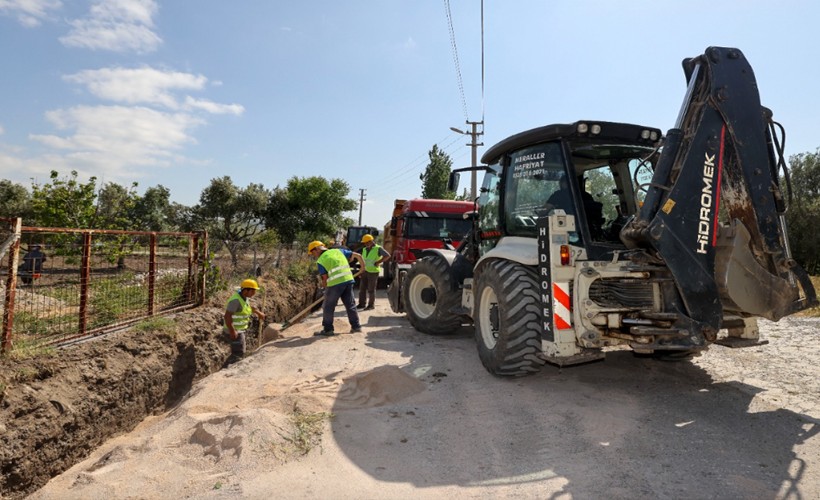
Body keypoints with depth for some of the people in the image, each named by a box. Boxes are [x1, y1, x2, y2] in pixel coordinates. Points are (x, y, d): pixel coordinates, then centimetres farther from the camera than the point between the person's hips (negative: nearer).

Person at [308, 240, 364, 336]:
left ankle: (327, 329, 12)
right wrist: (363, 265, 29)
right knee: (350, 305, 15)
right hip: (348, 280, 5)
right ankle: (356, 326, 19)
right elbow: (358, 255, 14)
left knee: (328, 307, 9)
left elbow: (325, 278, -1)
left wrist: (324, 286, 17)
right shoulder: (338, 251, 15)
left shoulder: (320, 261, 3)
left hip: (335, 283, -5)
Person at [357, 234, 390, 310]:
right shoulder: (364, 249, 11)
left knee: (371, 289, -1)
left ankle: (371, 305, 10)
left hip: (373, 272, -7)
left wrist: (378, 262, -20)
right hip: (365, 271, 7)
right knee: (362, 288, 8)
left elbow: (387, 255, -20)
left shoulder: (378, 249, -10)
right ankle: (362, 304, 17)